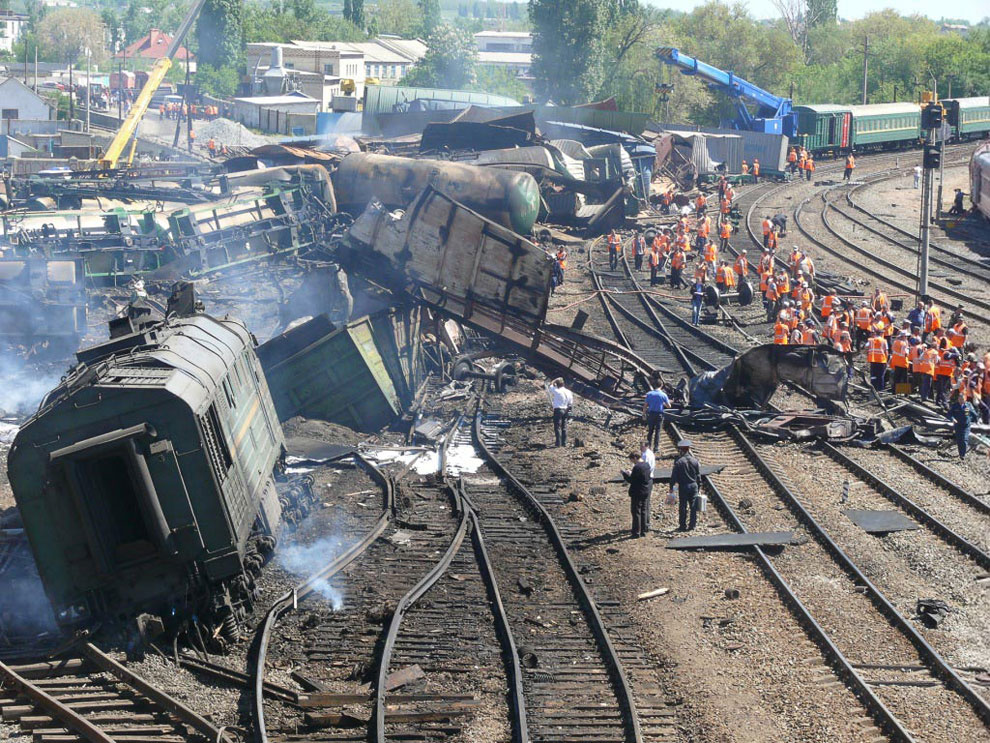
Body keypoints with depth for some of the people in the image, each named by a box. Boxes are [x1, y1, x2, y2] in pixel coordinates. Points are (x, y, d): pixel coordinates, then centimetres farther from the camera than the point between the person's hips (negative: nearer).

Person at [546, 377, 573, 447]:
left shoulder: (557, 391, -13)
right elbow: (570, 403, 12)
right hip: (565, 410, 6)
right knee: (564, 428, 11)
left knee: (557, 427, -3)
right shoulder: (568, 392, 6)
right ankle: (564, 443, 11)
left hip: (557, 410, -6)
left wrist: (555, 381, 8)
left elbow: (550, 387, 1)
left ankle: (558, 443, -7)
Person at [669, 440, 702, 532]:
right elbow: (699, 475, 7)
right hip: (694, 485, 3)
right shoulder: (695, 461, 1)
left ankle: (683, 525, 9)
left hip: (683, 486, -3)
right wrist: (698, 487, 15)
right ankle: (692, 525, 9)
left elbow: (674, 476, -8)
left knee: (683, 507, 5)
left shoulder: (678, 461, -10)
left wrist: (671, 487, -1)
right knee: (694, 506, 8)